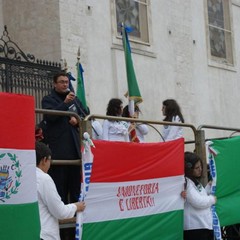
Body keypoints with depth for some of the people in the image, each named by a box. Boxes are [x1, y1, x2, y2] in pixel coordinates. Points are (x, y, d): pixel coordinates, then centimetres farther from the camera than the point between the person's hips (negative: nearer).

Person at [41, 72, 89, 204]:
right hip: (58, 148, -5)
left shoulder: (74, 99, 18)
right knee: (60, 182, -6)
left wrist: (77, 119, -4)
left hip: (74, 146, 5)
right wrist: (65, 103, -19)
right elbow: (50, 116, -13)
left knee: (76, 180, 7)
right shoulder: (48, 99, 3)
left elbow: (85, 114, 17)